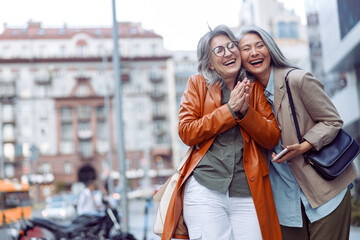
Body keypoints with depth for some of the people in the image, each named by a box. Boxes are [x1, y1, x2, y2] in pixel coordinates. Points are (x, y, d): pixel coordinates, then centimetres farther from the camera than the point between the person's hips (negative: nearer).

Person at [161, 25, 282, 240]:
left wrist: (245, 110, -7)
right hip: (205, 189, -2)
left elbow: (272, 138, 9)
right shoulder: (197, 83, 10)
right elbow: (186, 132, -1)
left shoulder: (254, 88, 15)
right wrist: (230, 109, -7)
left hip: (247, 192, 2)